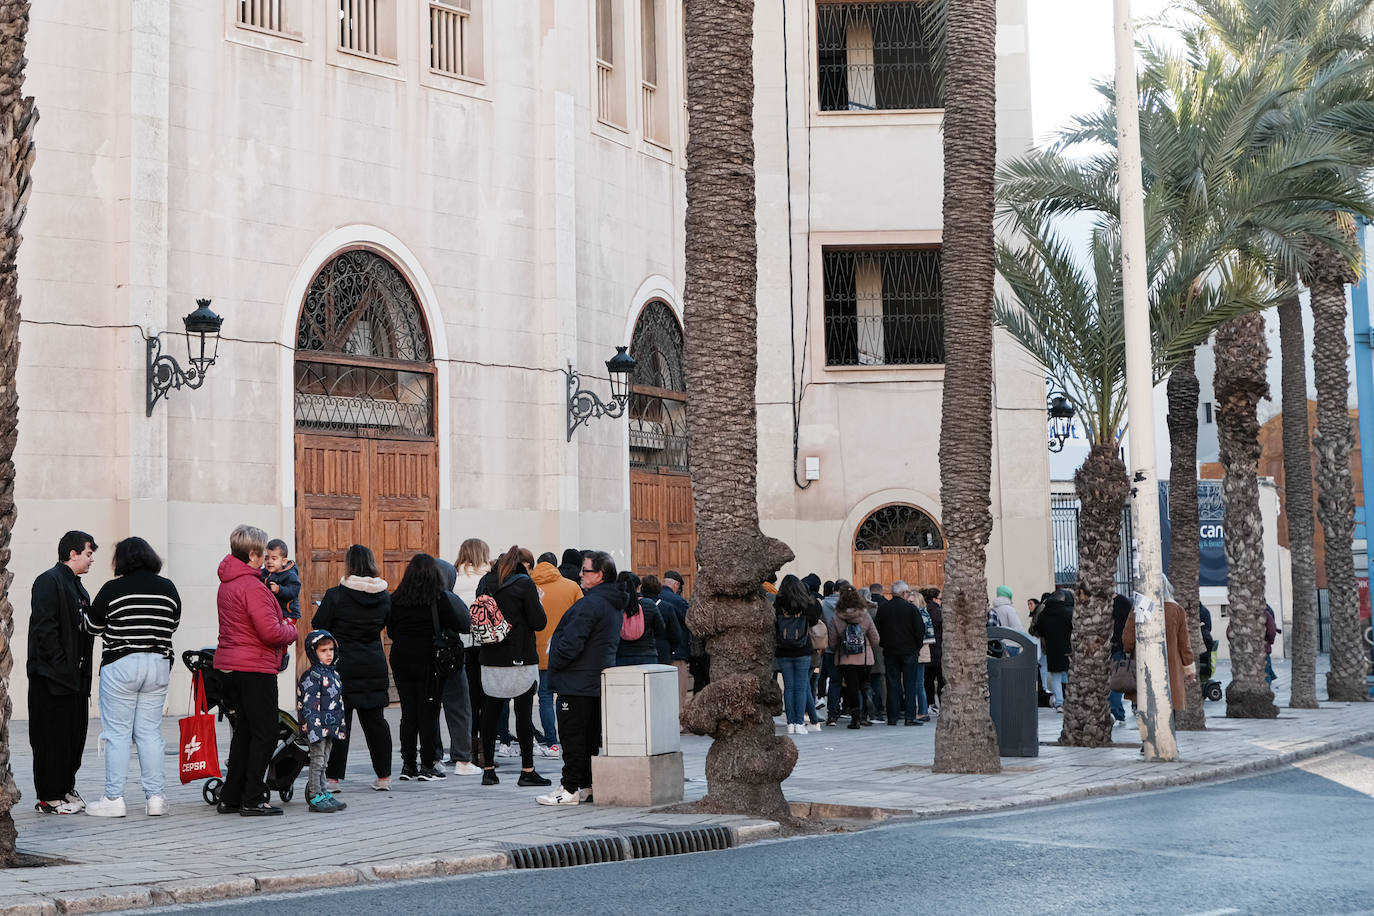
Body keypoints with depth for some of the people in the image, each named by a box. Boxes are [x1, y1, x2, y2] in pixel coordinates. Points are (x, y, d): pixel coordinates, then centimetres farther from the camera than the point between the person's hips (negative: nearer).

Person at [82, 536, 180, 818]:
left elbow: (91, 626, 2)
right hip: (159, 665, 4)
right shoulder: (168, 588, 4)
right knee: (149, 732, 8)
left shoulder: (113, 589, -7)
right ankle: (155, 796, 6)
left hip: (120, 665, -4)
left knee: (117, 733, 0)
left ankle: (114, 798, 0)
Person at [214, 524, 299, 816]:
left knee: (245, 731, 16)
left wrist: (283, 629, 12)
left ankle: (230, 798, 17)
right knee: (265, 734, -2)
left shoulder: (227, 584, 13)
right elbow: (271, 632, -22)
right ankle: (252, 800, -2)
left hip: (229, 665, 9)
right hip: (255, 668, -9)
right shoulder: (252, 586, -18)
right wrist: (291, 631, -1)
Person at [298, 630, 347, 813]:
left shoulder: (334, 674, 14)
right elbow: (309, 705, -19)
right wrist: (314, 729, -24)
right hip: (317, 727, -8)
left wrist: (341, 726, 20)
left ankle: (323, 794, 20)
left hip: (331, 728, 8)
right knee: (317, 762, -3)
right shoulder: (311, 676, -13)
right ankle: (315, 797, 1)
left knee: (323, 762, 15)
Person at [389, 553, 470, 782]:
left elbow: (390, 631, 7)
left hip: (401, 659, 4)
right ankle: (427, 765, 3)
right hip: (429, 660, -4)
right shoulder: (439, 597, -9)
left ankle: (408, 764, 11)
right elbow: (459, 625, -11)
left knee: (408, 713, 10)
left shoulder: (396, 598, 2)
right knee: (428, 713, 2)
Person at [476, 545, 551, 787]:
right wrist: (537, 602, 6)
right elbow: (538, 622, -10)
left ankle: (488, 769, 11)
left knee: (490, 713, 9)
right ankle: (527, 771, 0)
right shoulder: (524, 583, -9)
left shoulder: (485, 582, 8)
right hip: (520, 658, -5)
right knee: (524, 713, -1)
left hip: (490, 658, 5)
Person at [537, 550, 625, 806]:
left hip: (578, 682, -10)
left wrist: (554, 663, -7)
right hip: (598, 681, 10)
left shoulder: (590, 604, -19)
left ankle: (570, 789, -3)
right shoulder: (614, 604, 13)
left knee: (573, 735, -5)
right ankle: (588, 785, 17)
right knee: (591, 735, 13)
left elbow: (572, 642, -23)